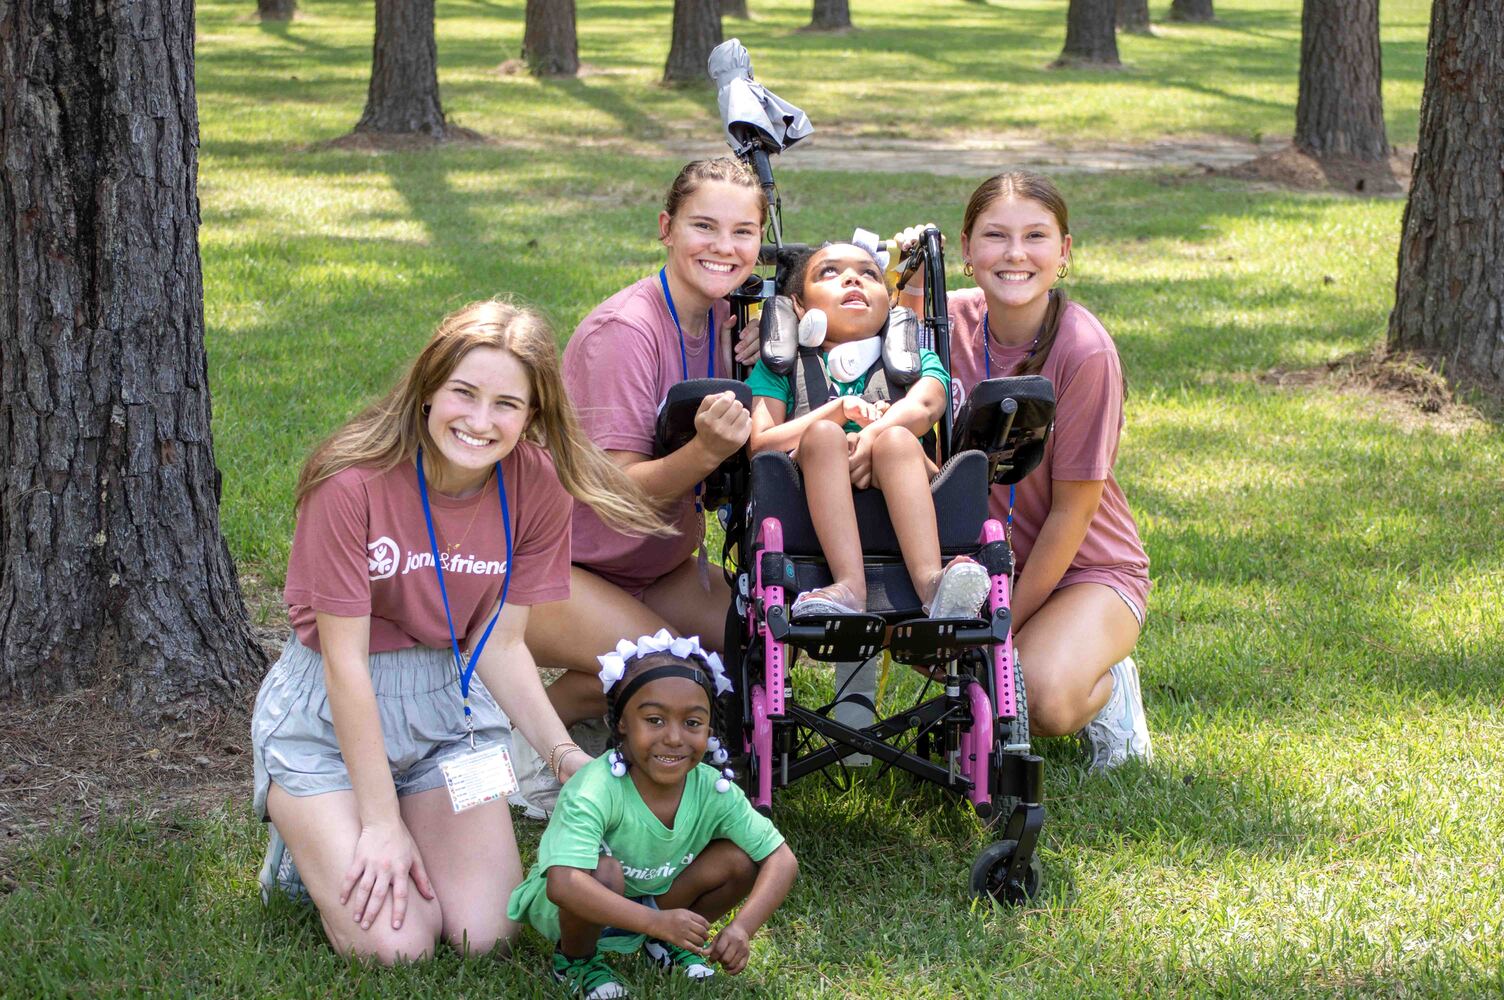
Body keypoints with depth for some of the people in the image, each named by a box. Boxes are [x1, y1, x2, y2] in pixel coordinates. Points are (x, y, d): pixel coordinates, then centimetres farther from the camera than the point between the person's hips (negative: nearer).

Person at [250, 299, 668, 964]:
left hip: (449, 704, 5)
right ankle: (312, 840, 15)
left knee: (484, 934, -9)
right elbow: (346, 660, -19)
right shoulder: (352, 483, -24)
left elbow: (500, 646, -4)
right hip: (329, 716, -4)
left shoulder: (535, 487, -9)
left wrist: (565, 754, -20)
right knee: (394, 944, -17)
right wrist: (384, 825, -18)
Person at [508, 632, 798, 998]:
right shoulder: (596, 791, -35)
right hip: (568, 909, -5)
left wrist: (743, 927, -33)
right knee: (605, 872, -37)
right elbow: (563, 885, -47)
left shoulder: (713, 790, -19)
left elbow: (782, 859, -15)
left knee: (739, 859, -15)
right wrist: (657, 921, -53)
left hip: (652, 896, 5)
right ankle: (576, 958, -6)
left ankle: (665, 943, 9)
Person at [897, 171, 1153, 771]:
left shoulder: (1084, 351, -21)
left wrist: (1005, 626, -14)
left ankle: (1106, 685, 3)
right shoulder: (952, 319, -6)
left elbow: (1071, 513, -16)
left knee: (1043, 697, -33)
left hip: (1087, 569, -5)